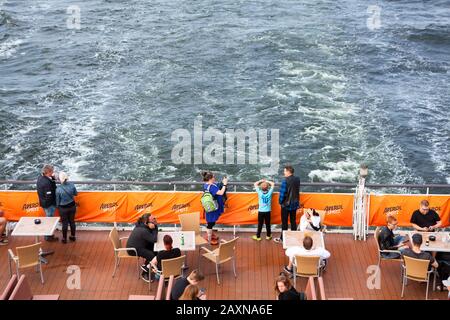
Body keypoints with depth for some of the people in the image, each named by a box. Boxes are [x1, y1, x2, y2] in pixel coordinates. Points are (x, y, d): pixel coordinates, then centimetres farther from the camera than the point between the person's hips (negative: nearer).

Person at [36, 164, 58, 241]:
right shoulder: (47, 183, -32)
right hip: (49, 204, -9)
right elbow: (49, 196, -29)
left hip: (43, 202, 9)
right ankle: (49, 236, 21)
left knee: (48, 218, 24)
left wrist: (53, 178, -10)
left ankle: (47, 235, 38)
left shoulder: (40, 177, -4)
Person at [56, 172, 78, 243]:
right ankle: (73, 236, 34)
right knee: (72, 221, 20)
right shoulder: (71, 185, -16)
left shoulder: (58, 189, -24)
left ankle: (64, 239, 26)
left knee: (65, 223, 13)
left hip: (63, 208, -3)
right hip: (72, 206, 3)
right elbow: (76, 194, 2)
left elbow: (57, 200, -10)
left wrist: (57, 207, 10)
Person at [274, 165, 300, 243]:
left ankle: (282, 238, 13)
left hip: (286, 204, -6)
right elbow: (297, 191, 8)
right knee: (293, 221, 14)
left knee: (284, 222, 5)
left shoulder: (285, 181, -21)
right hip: (294, 204, 6)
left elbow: (282, 193, -18)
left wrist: (280, 201, -4)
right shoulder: (297, 180, -1)